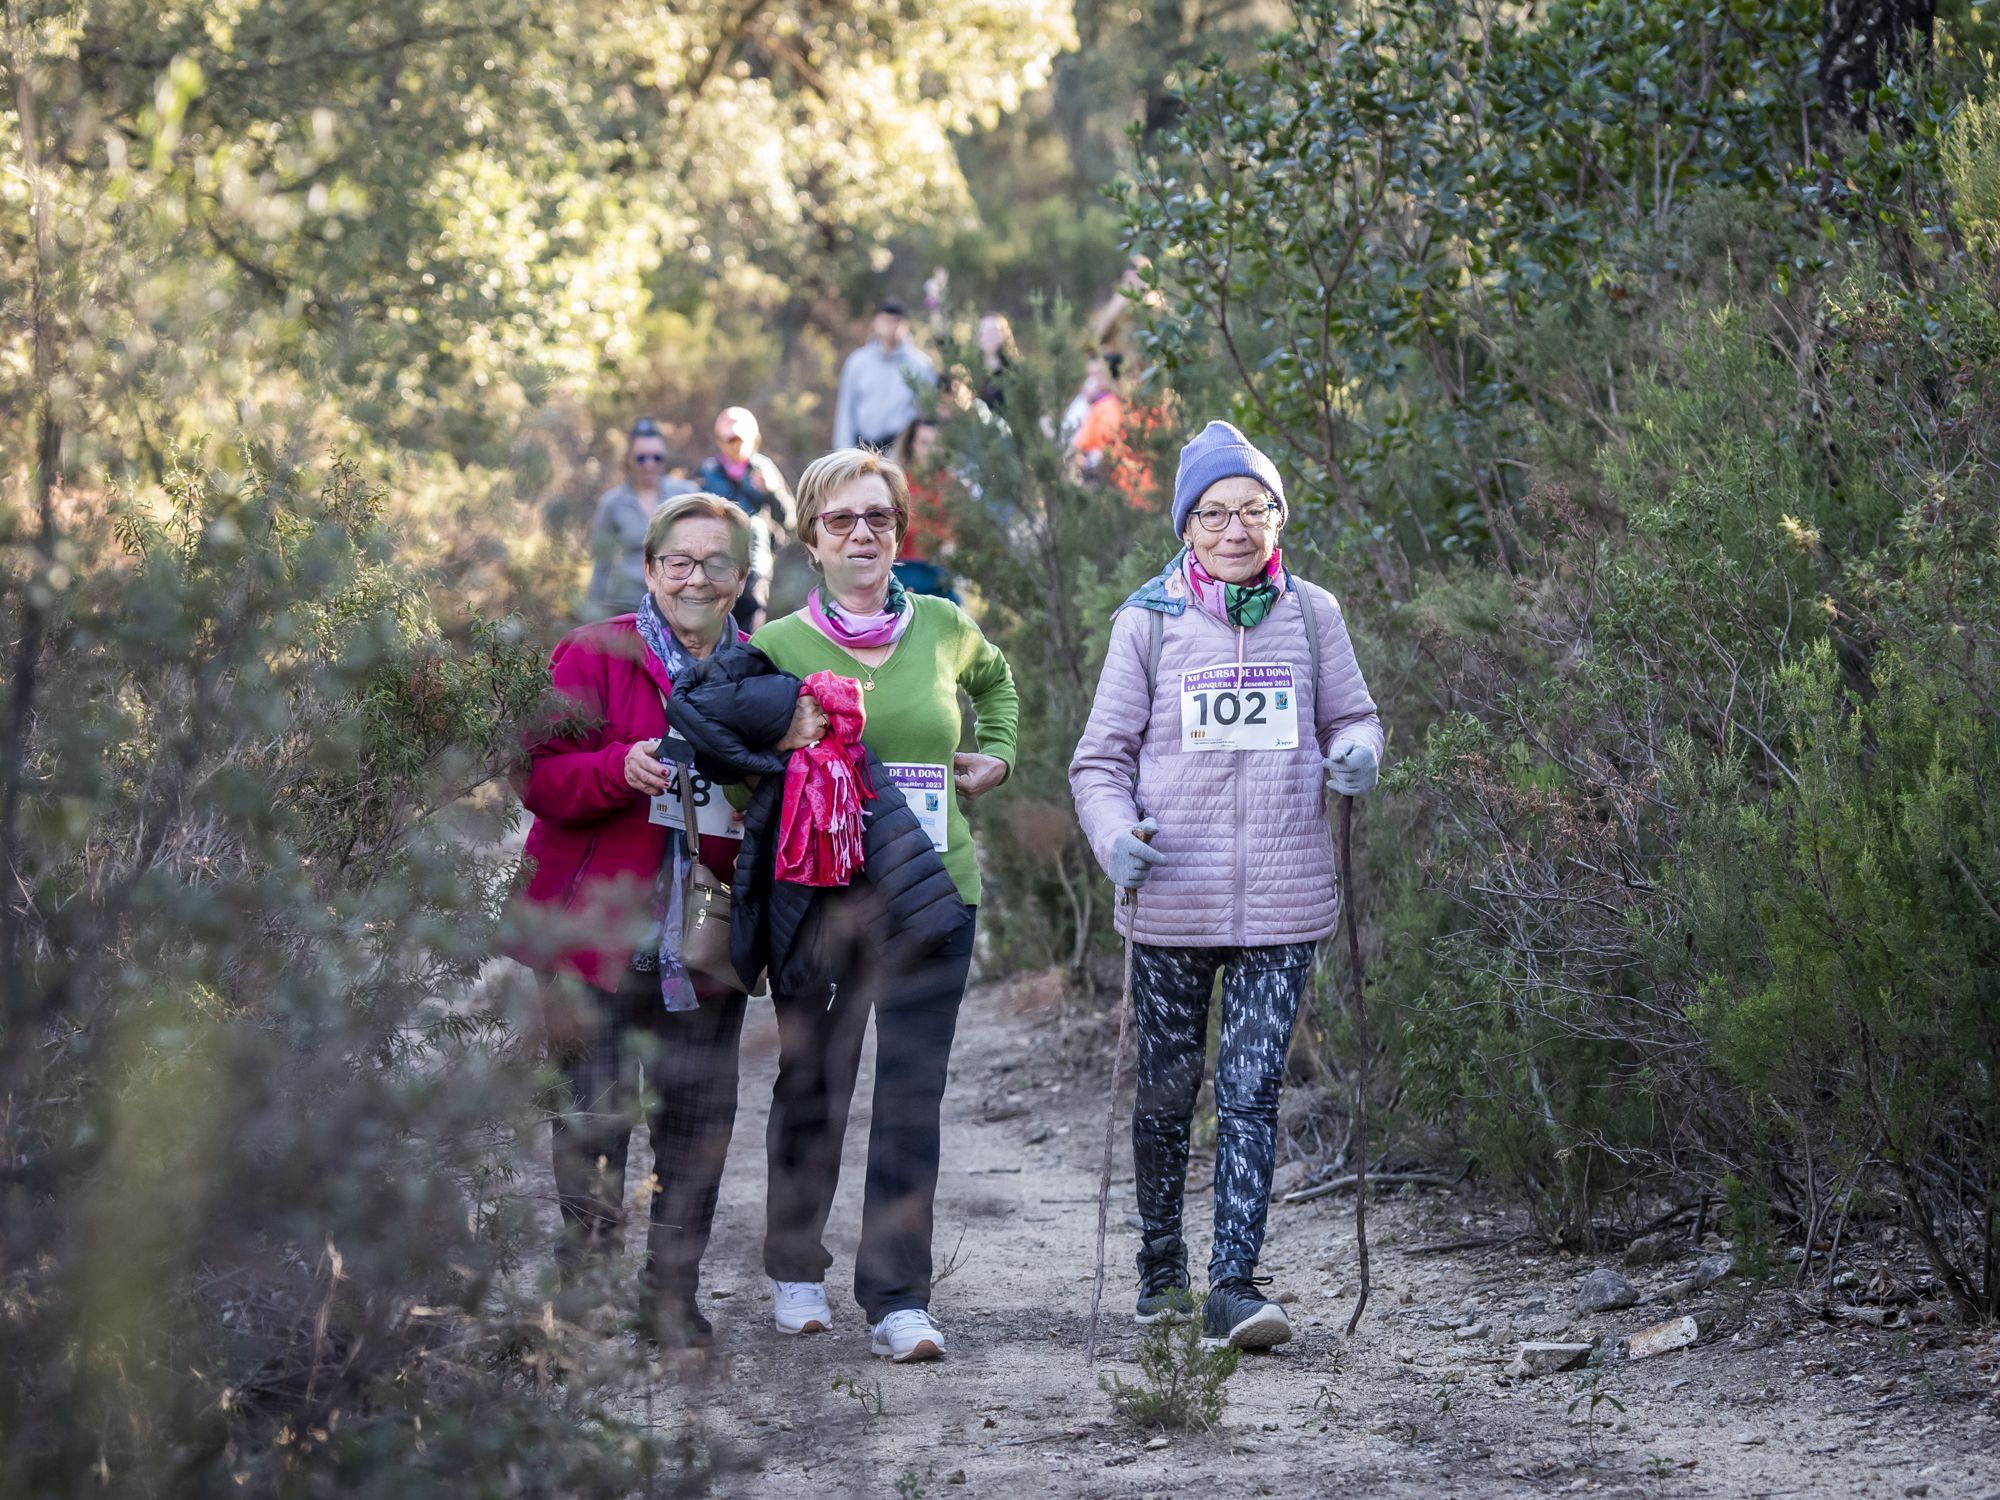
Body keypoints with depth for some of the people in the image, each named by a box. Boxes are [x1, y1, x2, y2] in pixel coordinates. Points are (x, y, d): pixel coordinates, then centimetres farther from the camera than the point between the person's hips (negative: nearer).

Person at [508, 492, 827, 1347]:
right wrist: (620, 769, -24)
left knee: (697, 1122, 5)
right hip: (597, 939, -4)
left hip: (705, 945, 4)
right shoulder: (595, 657, 0)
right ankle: (585, 1292, 8)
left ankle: (673, 1294, 15)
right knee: (593, 1123, -2)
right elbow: (540, 777, -7)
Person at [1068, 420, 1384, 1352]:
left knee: (1252, 1091, -5)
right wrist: (1116, 835, -16)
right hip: (1171, 900, 0)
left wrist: (1355, 755, -8)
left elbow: (1352, 716, 16)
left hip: (1283, 902, 0)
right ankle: (1161, 1268, 29)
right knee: (1167, 1090, 10)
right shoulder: (1149, 621, 1)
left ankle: (1234, 1288, -6)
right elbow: (1102, 757, 3)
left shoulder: (1310, 614, 5)